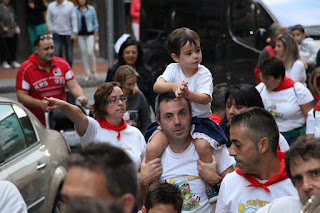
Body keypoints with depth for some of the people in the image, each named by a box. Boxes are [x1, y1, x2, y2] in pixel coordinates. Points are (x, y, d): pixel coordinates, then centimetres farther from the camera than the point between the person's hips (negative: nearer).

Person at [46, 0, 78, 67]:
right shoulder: (51, 6, 3)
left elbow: (74, 19, -3)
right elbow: (48, 19, 12)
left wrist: (74, 33, -9)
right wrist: (52, 30, 2)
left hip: (68, 34, -1)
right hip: (57, 34, 1)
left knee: (69, 54, 3)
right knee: (57, 54, -9)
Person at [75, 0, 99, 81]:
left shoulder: (91, 9, 2)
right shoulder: (75, 10, 3)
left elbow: (95, 22, 5)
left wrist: (96, 35, 2)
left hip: (90, 33, -2)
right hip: (80, 34, 2)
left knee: (90, 52, -11)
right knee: (83, 53, 3)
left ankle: (94, 70, 11)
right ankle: (87, 73, 11)